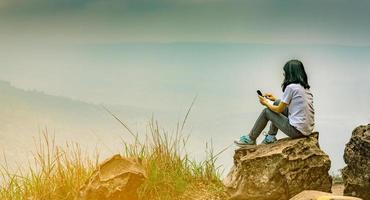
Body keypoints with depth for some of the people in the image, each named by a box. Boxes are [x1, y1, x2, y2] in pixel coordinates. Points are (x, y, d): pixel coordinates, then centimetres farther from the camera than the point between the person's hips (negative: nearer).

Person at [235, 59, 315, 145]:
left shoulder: (291, 87, -15)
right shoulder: (305, 88, 10)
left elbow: (279, 110, -6)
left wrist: (266, 103, 12)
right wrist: (275, 99, 23)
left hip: (297, 130, -8)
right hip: (308, 128, 8)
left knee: (266, 111, 9)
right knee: (277, 103, 19)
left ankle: (250, 139, 26)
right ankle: (271, 136, 28)